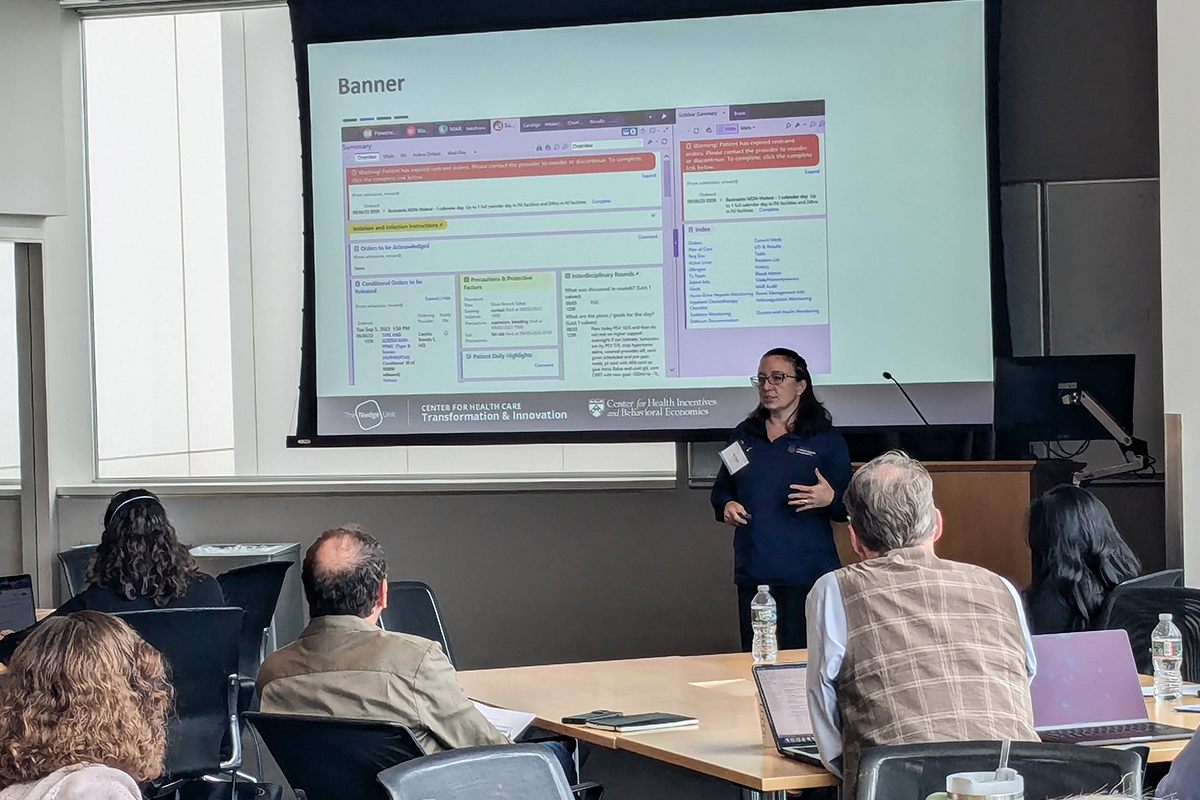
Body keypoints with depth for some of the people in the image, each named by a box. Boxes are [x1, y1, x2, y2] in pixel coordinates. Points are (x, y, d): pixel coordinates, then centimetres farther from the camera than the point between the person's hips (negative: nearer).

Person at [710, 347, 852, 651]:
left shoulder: (826, 438, 4)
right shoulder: (744, 435, 16)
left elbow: (848, 507, 3)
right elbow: (721, 489, 24)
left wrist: (830, 499, -20)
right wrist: (726, 506, 2)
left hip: (806, 575, -4)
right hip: (752, 571, 4)